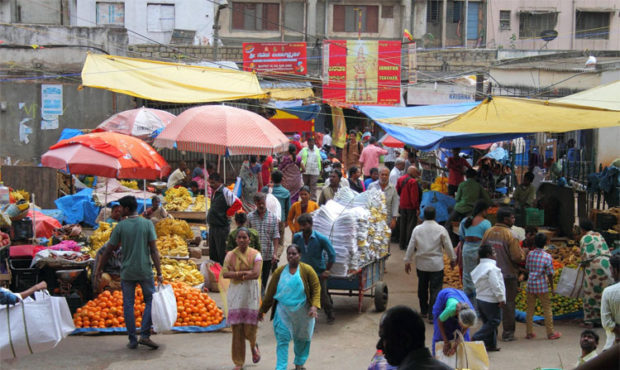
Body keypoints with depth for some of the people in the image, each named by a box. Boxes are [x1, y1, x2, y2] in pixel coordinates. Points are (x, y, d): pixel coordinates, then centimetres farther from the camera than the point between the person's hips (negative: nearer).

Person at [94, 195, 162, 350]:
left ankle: (132, 340, 9)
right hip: (145, 271, 0)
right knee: (150, 300, 12)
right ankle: (144, 334, -1)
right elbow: (154, 251, -7)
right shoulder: (147, 224, -3)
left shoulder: (120, 226, -3)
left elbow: (108, 251, 0)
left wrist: (98, 270, 11)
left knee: (128, 305, 9)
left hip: (127, 272, 0)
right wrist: (159, 273, -5)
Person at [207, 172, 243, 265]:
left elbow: (237, 203, -24)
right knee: (212, 253, 16)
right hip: (212, 226, 9)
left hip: (221, 227, -9)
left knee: (221, 253, -2)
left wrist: (227, 214, -15)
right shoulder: (213, 191, 10)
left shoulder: (225, 192, -16)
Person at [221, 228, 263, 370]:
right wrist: (244, 273, -15)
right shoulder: (230, 255, 6)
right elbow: (224, 273, -7)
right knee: (237, 328, 1)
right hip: (235, 292, 2)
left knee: (250, 326, -5)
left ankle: (253, 345, 32)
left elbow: (256, 274, -15)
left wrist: (236, 274, -9)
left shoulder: (255, 254, -1)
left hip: (251, 292, -2)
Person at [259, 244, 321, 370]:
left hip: (302, 311, 0)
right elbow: (270, 292, 6)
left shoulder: (307, 270, -5)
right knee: (282, 339, -5)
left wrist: (314, 306, -17)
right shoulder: (279, 272, 0)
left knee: (301, 339, 14)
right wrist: (262, 310, 9)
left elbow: (316, 288, -4)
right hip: (283, 310, 0)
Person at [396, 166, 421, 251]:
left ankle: (402, 244, 22)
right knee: (411, 225, 0)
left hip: (402, 206, 8)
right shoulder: (413, 182, -20)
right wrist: (417, 208, -15)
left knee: (403, 224, 15)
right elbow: (414, 197, -22)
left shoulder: (400, 179, 4)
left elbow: (398, 191, 12)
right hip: (411, 207, -7)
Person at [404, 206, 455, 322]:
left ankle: (424, 310, 31)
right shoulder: (441, 229, -10)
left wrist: (407, 261, 12)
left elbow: (411, 247, 1)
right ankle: (432, 315, -3)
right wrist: (453, 259, 12)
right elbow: (448, 246, -4)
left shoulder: (417, 229, -4)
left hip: (421, 264, 3)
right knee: (435, 289, 1)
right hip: (436, 265, -3)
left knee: (422, 287, 18)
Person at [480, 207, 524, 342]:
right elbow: (517, 257, -18)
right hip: (508, 275, -5)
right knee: (508, 303, 4)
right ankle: (508, 333, 8)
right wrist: (523, 254, 3)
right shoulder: (510, 235, -16)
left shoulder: (488, 232, 1)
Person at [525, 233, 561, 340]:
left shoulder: (530, 254, -1)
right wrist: (552, 287, 2)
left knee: (530, 310, 10)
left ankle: (529, 332, 14)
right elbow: (550, 274, -8)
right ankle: (550, 333, 11)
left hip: (530, 285, 3)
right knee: (547, 309, 7)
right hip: (542, 287, -3)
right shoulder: (547, 257, -11)